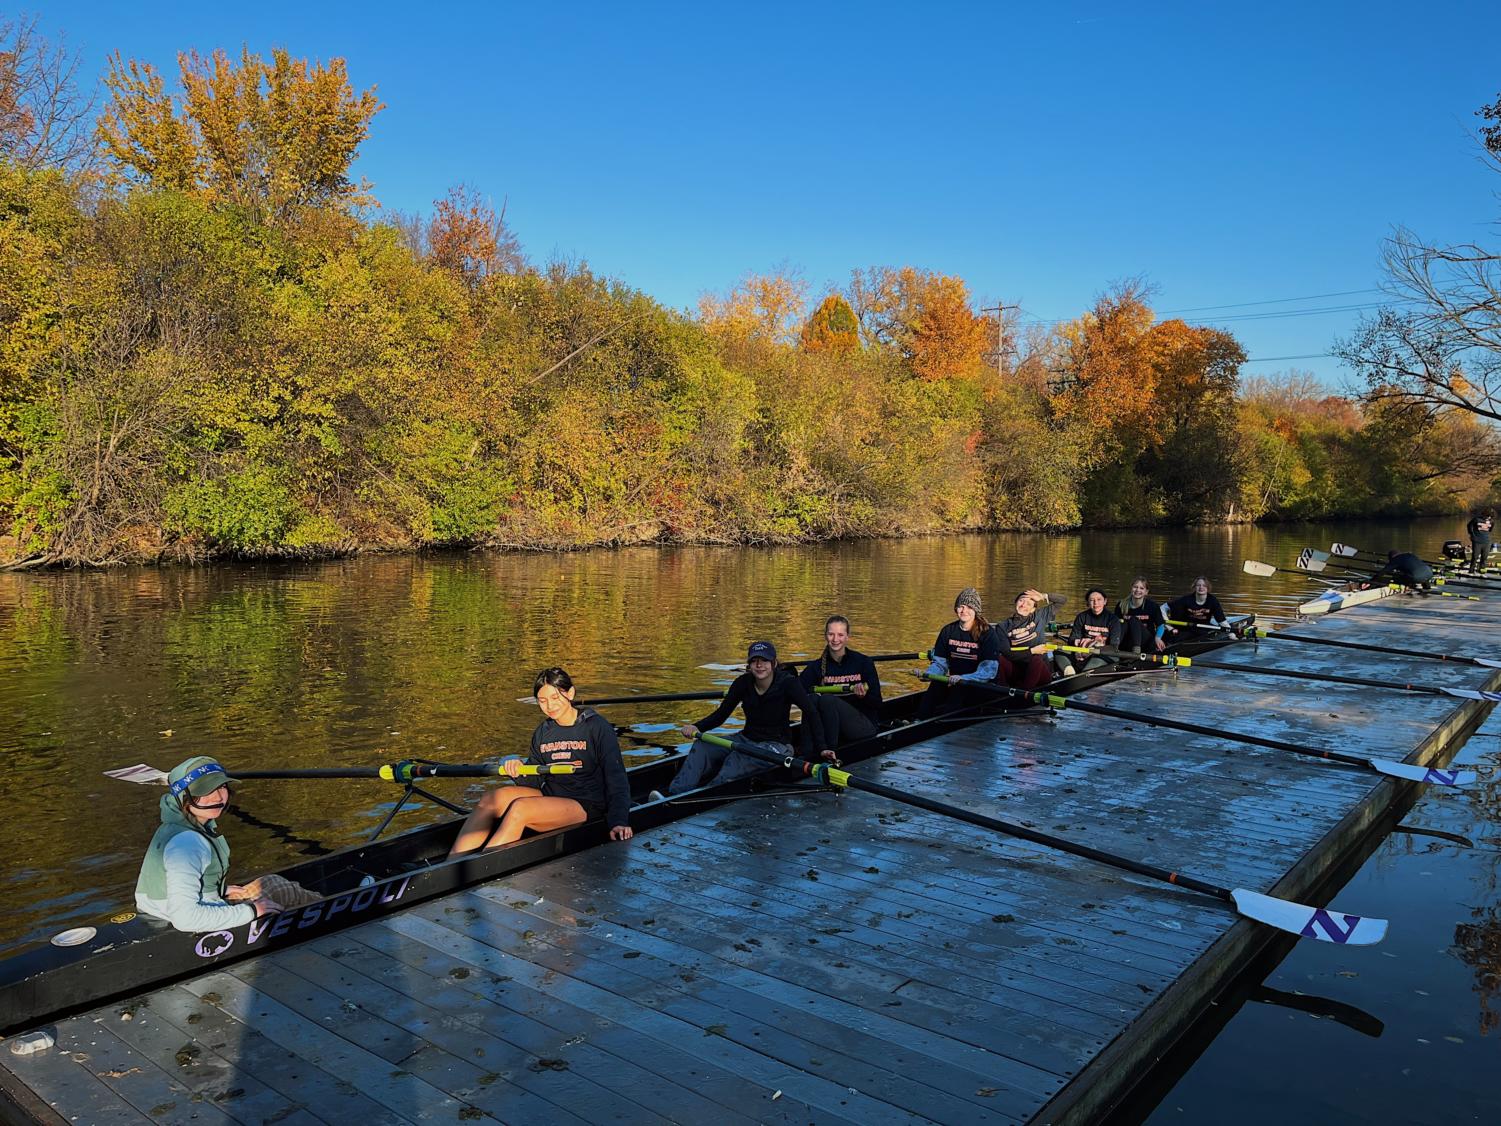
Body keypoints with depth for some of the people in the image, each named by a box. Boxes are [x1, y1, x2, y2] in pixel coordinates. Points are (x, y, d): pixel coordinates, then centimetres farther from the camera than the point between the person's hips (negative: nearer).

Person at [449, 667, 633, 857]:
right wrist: (519, 773, -11)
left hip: (584, 806, -6)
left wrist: (618, 821, -22)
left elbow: (616, 778, -9)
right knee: (495, 797, -21)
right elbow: (535, 781, 13)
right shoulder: (542, 733, 12)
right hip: (549, 797, 6)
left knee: (520, 807, -30)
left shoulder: (597, 727, -5)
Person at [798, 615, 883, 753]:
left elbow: (877, 703, -1)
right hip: (832, 727, 3)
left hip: (865, 724, -3)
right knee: (812, 699, -25)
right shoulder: (817, 667, 7)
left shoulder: (863, 662, -1)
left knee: (827, 700, -28)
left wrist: (864, 695, -22)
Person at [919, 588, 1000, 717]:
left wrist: (963, 679, -29)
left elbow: (989, 670, -14)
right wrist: (929, 673, -14)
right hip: (953, 683, 4)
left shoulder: (988, 634, -5)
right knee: (935, 686, -28)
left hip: (980, 687, -4)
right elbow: (940, 662, 10)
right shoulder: (948, 631, 10)